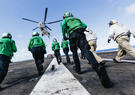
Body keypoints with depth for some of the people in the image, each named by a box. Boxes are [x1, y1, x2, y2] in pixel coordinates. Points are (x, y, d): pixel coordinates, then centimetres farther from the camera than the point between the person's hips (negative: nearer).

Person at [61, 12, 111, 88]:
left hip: (72, 35, -2)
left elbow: (63, 25, 0)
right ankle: (97, 67, -39)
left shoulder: (65, 20, 27)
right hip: (81, 34, 2)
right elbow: (85, 25, 22)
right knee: (86, 50, -17)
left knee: (74, 52, 12)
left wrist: (64, 36, 8)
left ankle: (78, 69, 15)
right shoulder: (77, 18, 37)